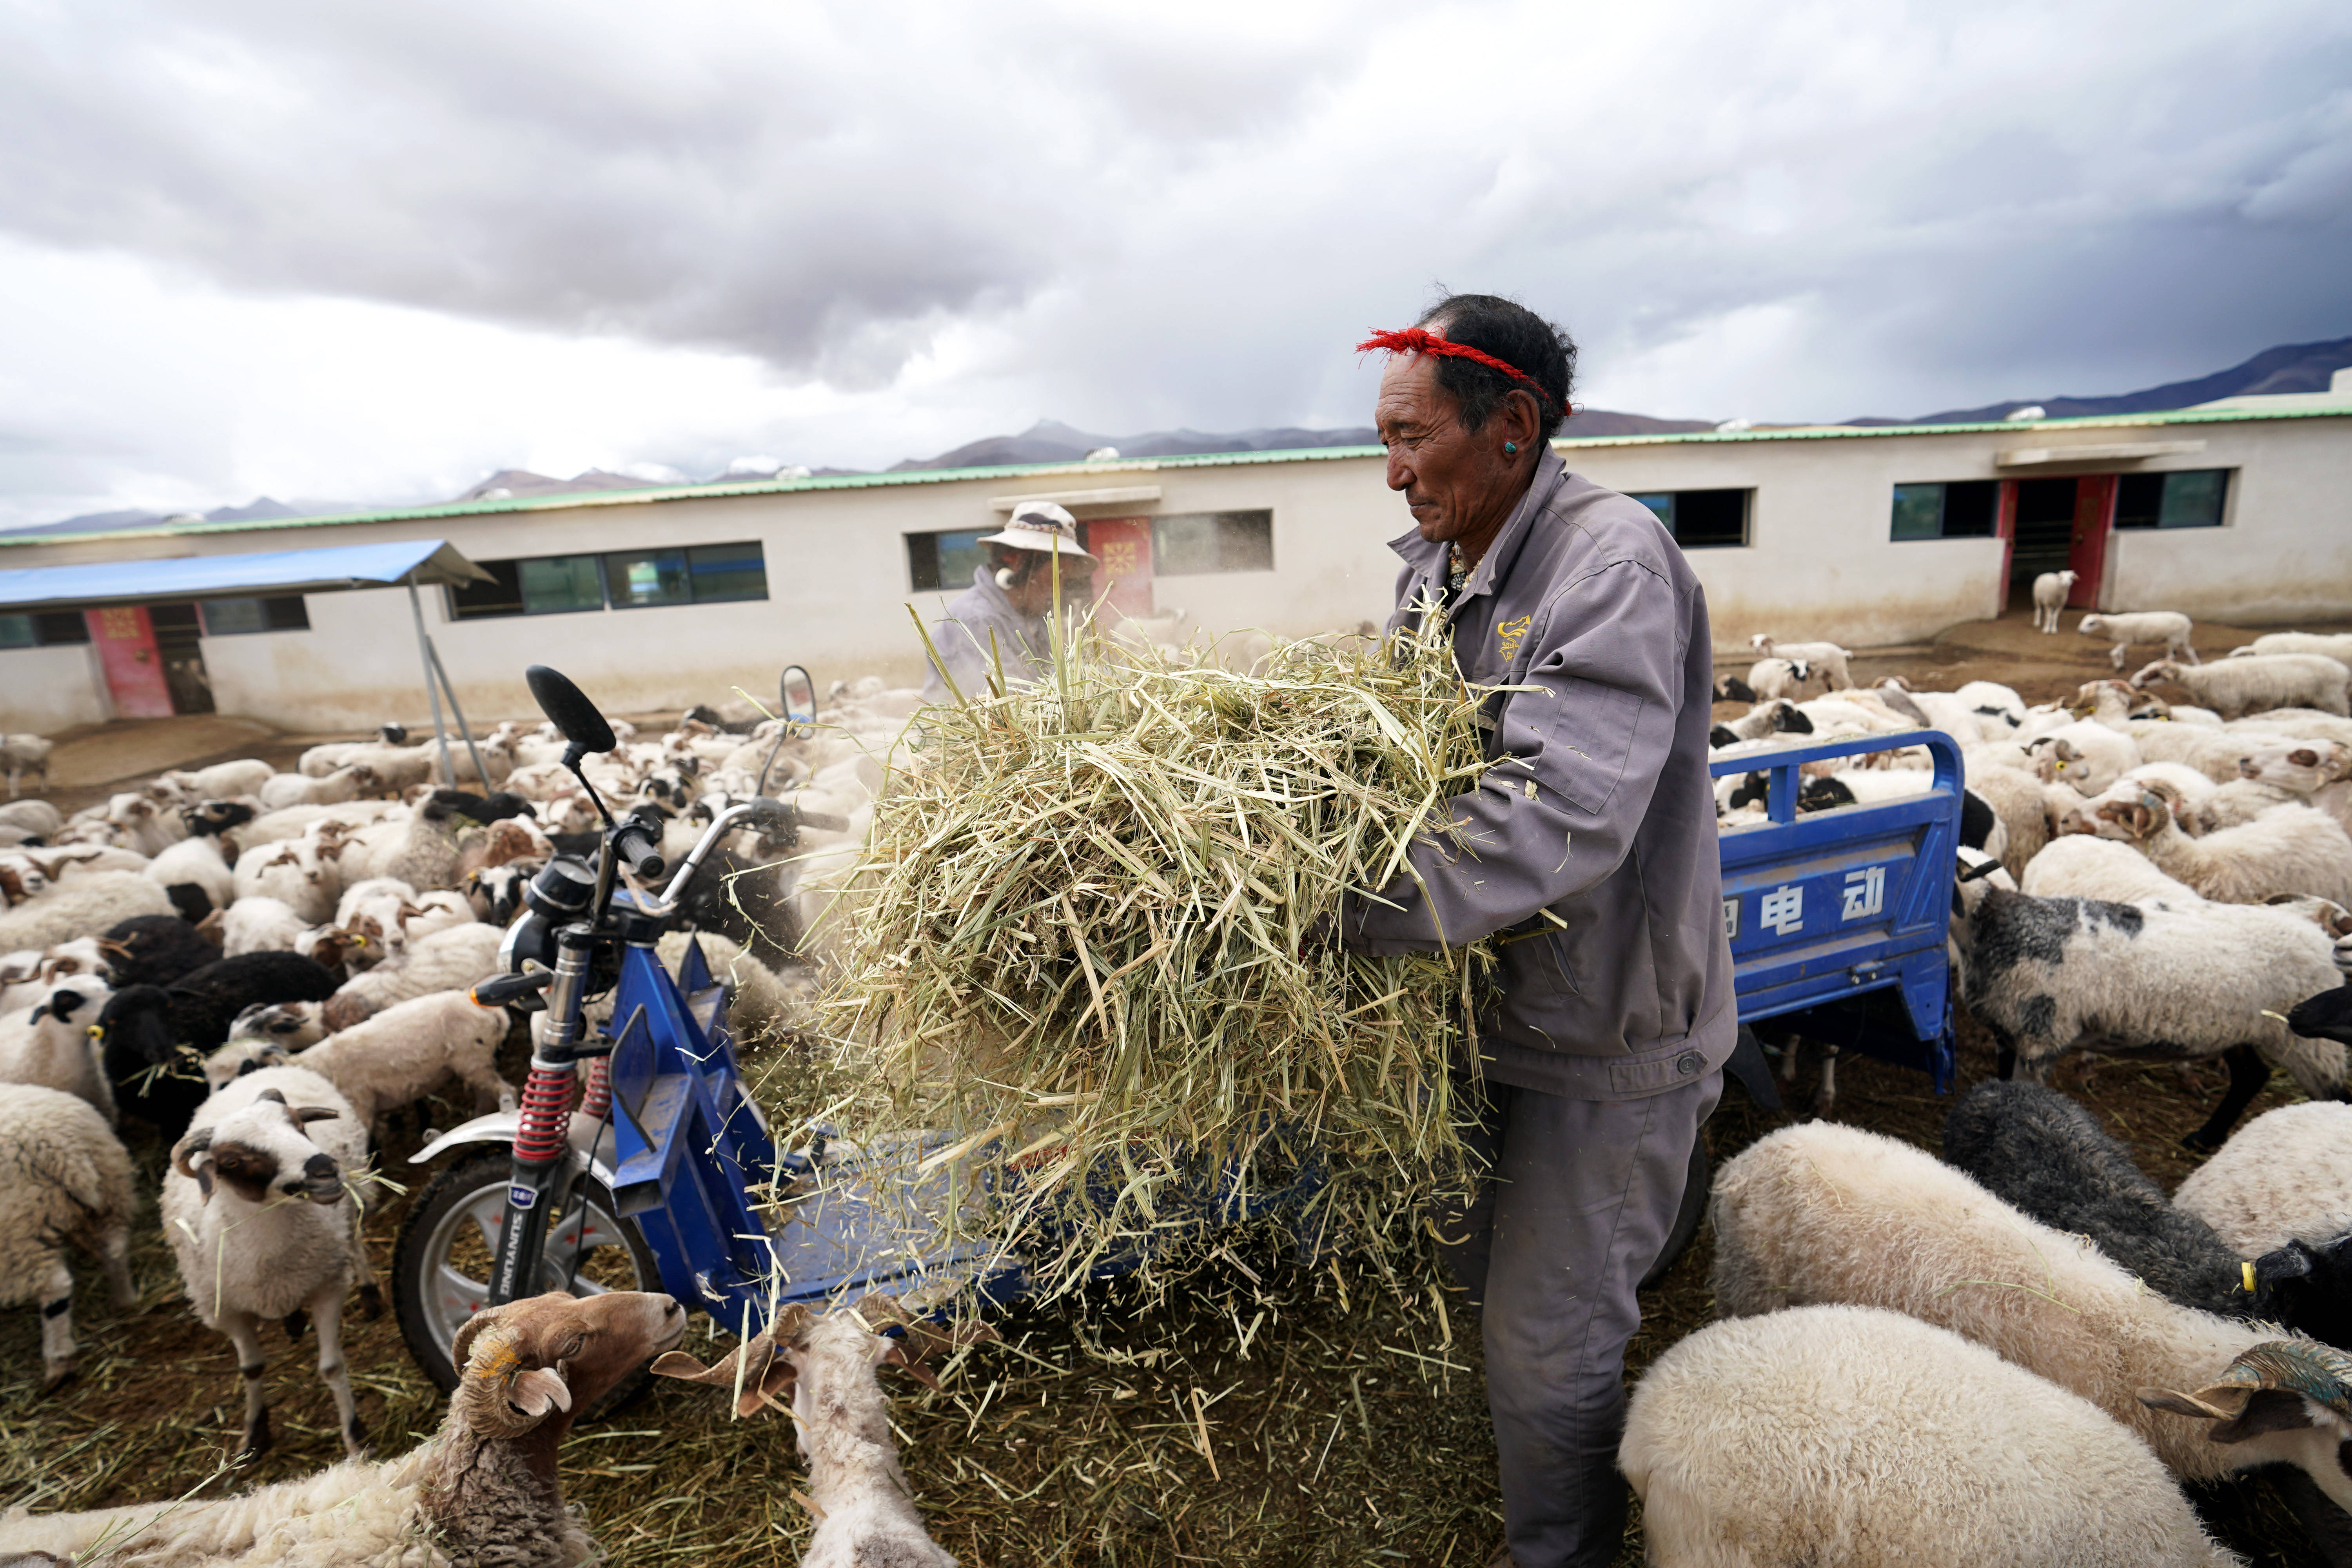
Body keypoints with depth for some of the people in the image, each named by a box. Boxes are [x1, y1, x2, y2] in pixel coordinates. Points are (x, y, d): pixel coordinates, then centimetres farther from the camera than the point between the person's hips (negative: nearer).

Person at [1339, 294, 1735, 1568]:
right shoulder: (1428, 567, 3)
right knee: (1471, 1257, 27)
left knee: (1545, 1342, 9)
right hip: (1486, 996, 8)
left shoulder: (1614, 561, -24)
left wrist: (1342, 909, -39)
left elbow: (1563, 815, -36)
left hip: (1606, 1031, -8)